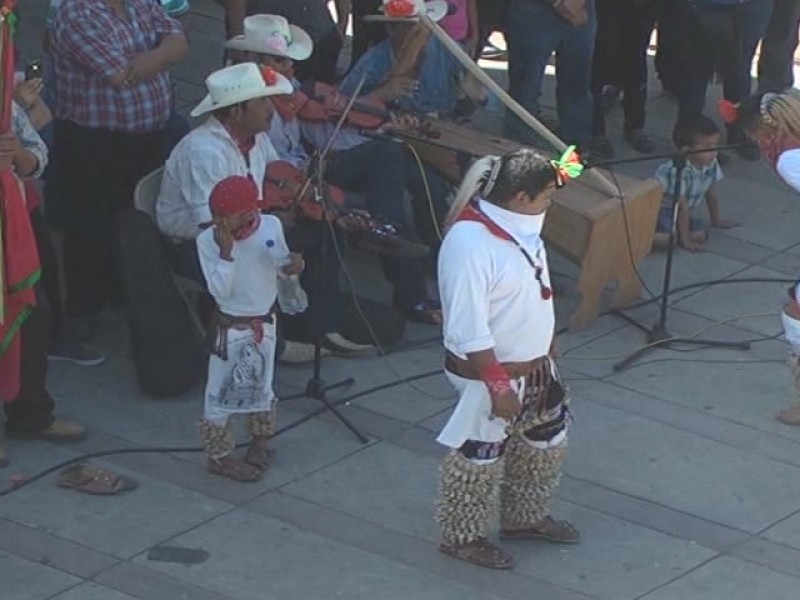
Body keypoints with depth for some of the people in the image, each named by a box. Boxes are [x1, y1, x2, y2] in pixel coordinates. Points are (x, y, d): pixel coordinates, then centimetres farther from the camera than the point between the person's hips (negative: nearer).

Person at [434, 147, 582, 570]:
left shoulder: (516, 224, -1)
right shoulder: (470, 244, -30)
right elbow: (469, 332, -28)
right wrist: (498, 385, -24)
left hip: (534, 366, 9)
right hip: (490, 373, -9)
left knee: (546, 443, 22)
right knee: (480, 458, 7)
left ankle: (525, 517, 42)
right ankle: (461, 536, 26)